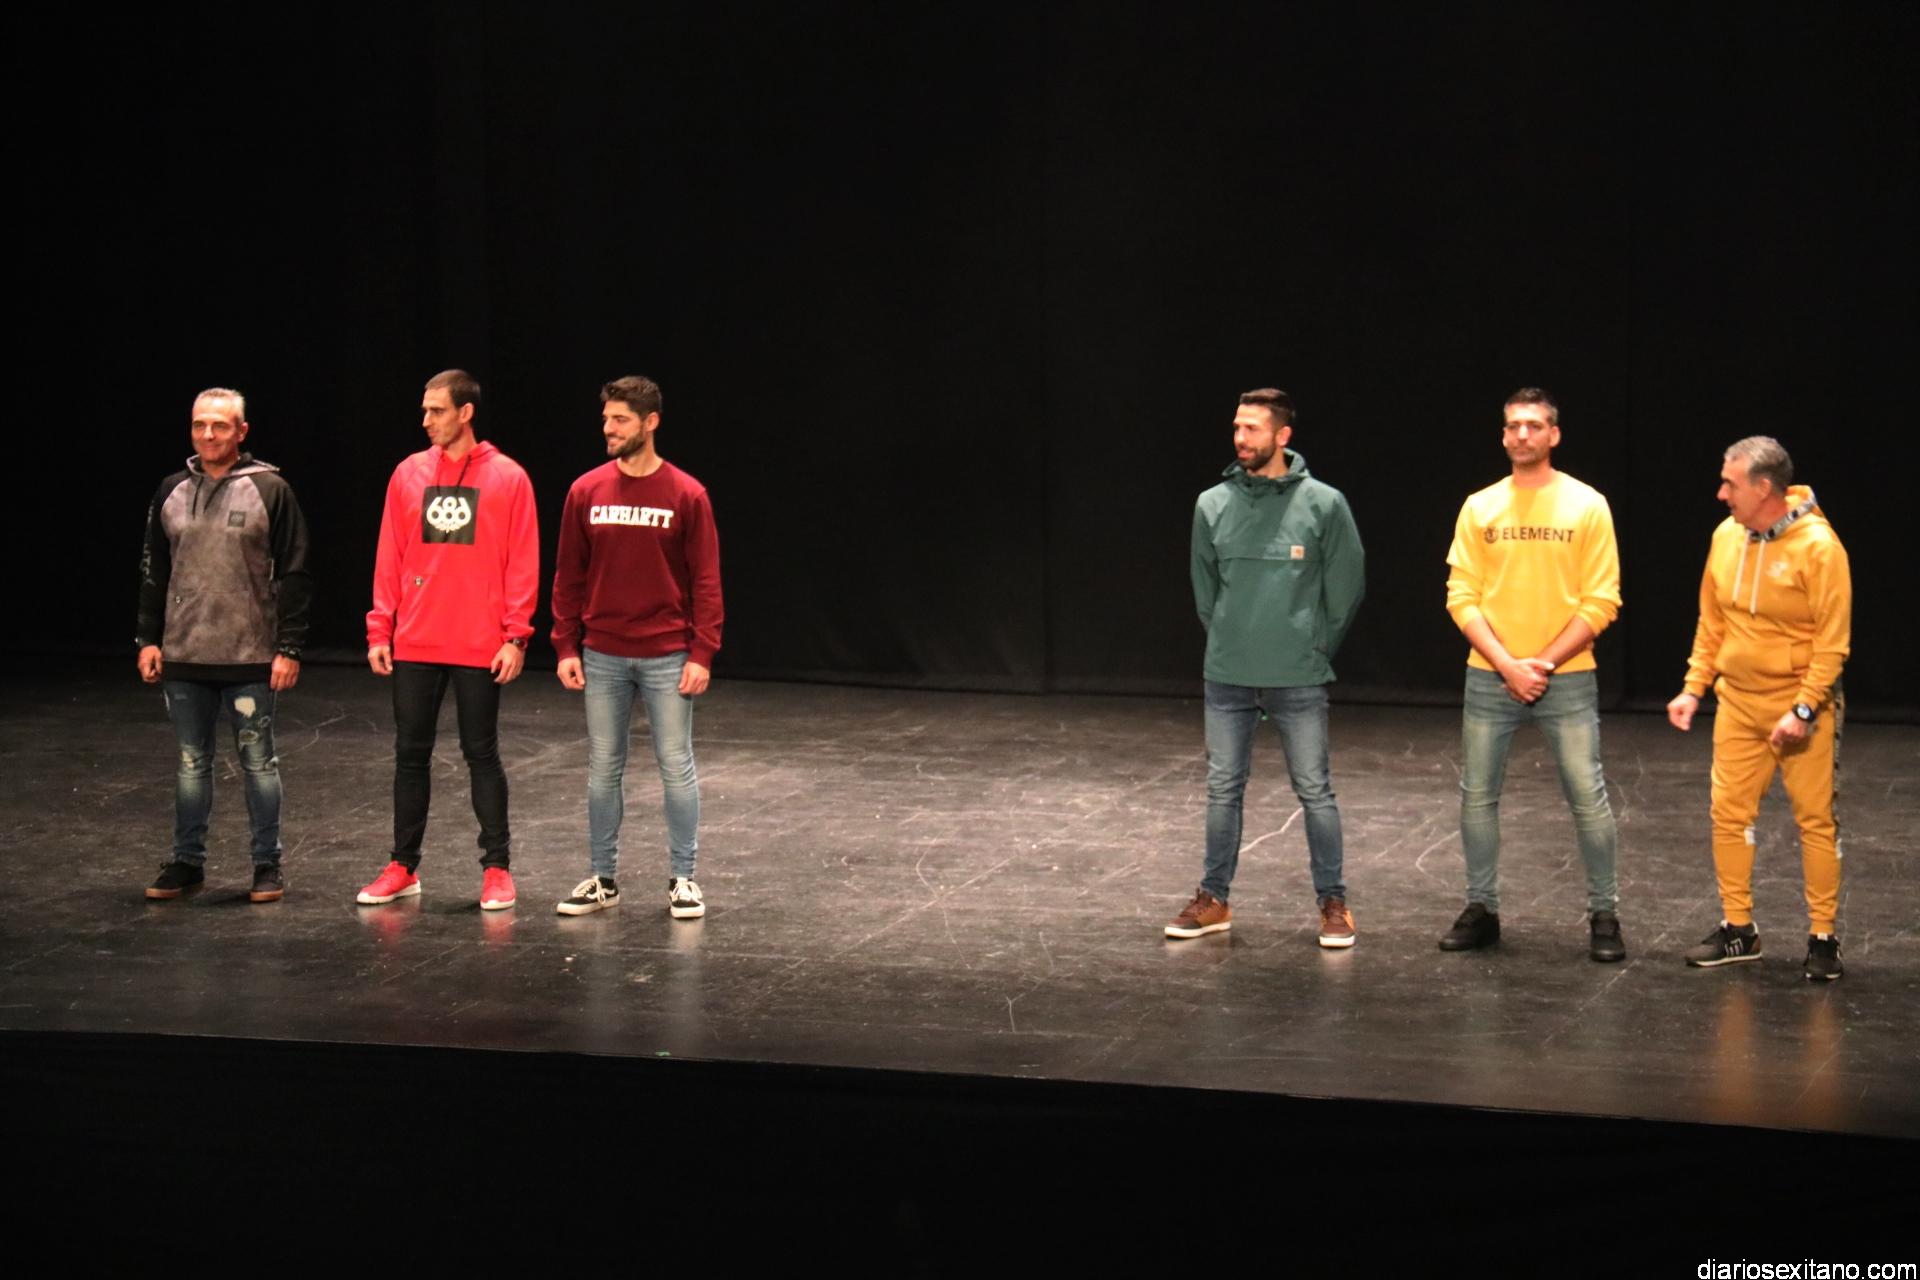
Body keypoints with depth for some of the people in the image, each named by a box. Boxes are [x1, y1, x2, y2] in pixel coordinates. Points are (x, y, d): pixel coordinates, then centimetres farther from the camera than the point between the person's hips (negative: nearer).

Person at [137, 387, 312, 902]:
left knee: (258, 760, 4)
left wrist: (289, 648, -9)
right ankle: (188, 861, 20)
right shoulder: (172, 492, 9)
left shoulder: (270, 490, -4)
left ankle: (267, 864, 13)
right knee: (191, 763, 11)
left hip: (250, 657, -4)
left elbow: (293, 576, -5)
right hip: (184, 657, 4)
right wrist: (148, 639, 9)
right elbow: (154, 573, 15)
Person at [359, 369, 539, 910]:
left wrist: (516, 636, -11)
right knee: (411, 754, 8)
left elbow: (522, 563, -5)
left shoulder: (507, 478, -3)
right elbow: (390, 558, 7)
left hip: (480, 647, -3)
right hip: (414, 645, 3)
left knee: (482, 754, 3)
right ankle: (404, 866, 16)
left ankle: (496, 869, 11)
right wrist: (379, 631, 2)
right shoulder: (408, 475, 6)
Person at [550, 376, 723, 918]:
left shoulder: (686, 495, -5)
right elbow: (569, 577, 6)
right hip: (602, 658, 2)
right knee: (603, 768, 8)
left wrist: (702, 654, -11)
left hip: (667, 658, -2)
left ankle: (682, 879, 11)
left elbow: (706, 582, -5)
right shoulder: (586, 492, 2)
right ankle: (602, 878, 17)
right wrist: (566, 647, 0)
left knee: (676, 766, 2)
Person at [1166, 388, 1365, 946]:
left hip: (1299, 680, -3)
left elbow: (1346, 587, 1)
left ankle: (1333, 903, 12)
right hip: (1226, 677, 3)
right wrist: (1228, 642, 11)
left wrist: (1314, 649, 4)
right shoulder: (1212, 504, 1)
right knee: (1222, 790, 10)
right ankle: (1213, 900, 20)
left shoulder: (1324, 504, -7)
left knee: (1315, 792, 3)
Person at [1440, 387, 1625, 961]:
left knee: (1588, 797, -3)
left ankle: (1604, 914, 8)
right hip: (1489, 676, 3)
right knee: (1477, 795, 5)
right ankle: (1481, 909, 18)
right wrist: (1507, 665, -11)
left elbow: (1601, 602, -5)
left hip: (1567, 677, -2)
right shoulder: (1480, 507, 4)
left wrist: (1543, 663, -11)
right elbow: (1462, 597, 1)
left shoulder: (1586, 505, -2)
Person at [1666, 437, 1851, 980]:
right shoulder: (1726, 537, 2)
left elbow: (1832, 640, -15)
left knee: (1816, 820, 0)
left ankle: (1823, 937, 10)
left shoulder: (1817, 546, -16)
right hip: (1738, 705, 6)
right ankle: (1738, 929, 18)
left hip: (1800, 710, -5)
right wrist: (1694, 687, 8)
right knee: (1729, 813, 6)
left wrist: (1804, 709, -20)